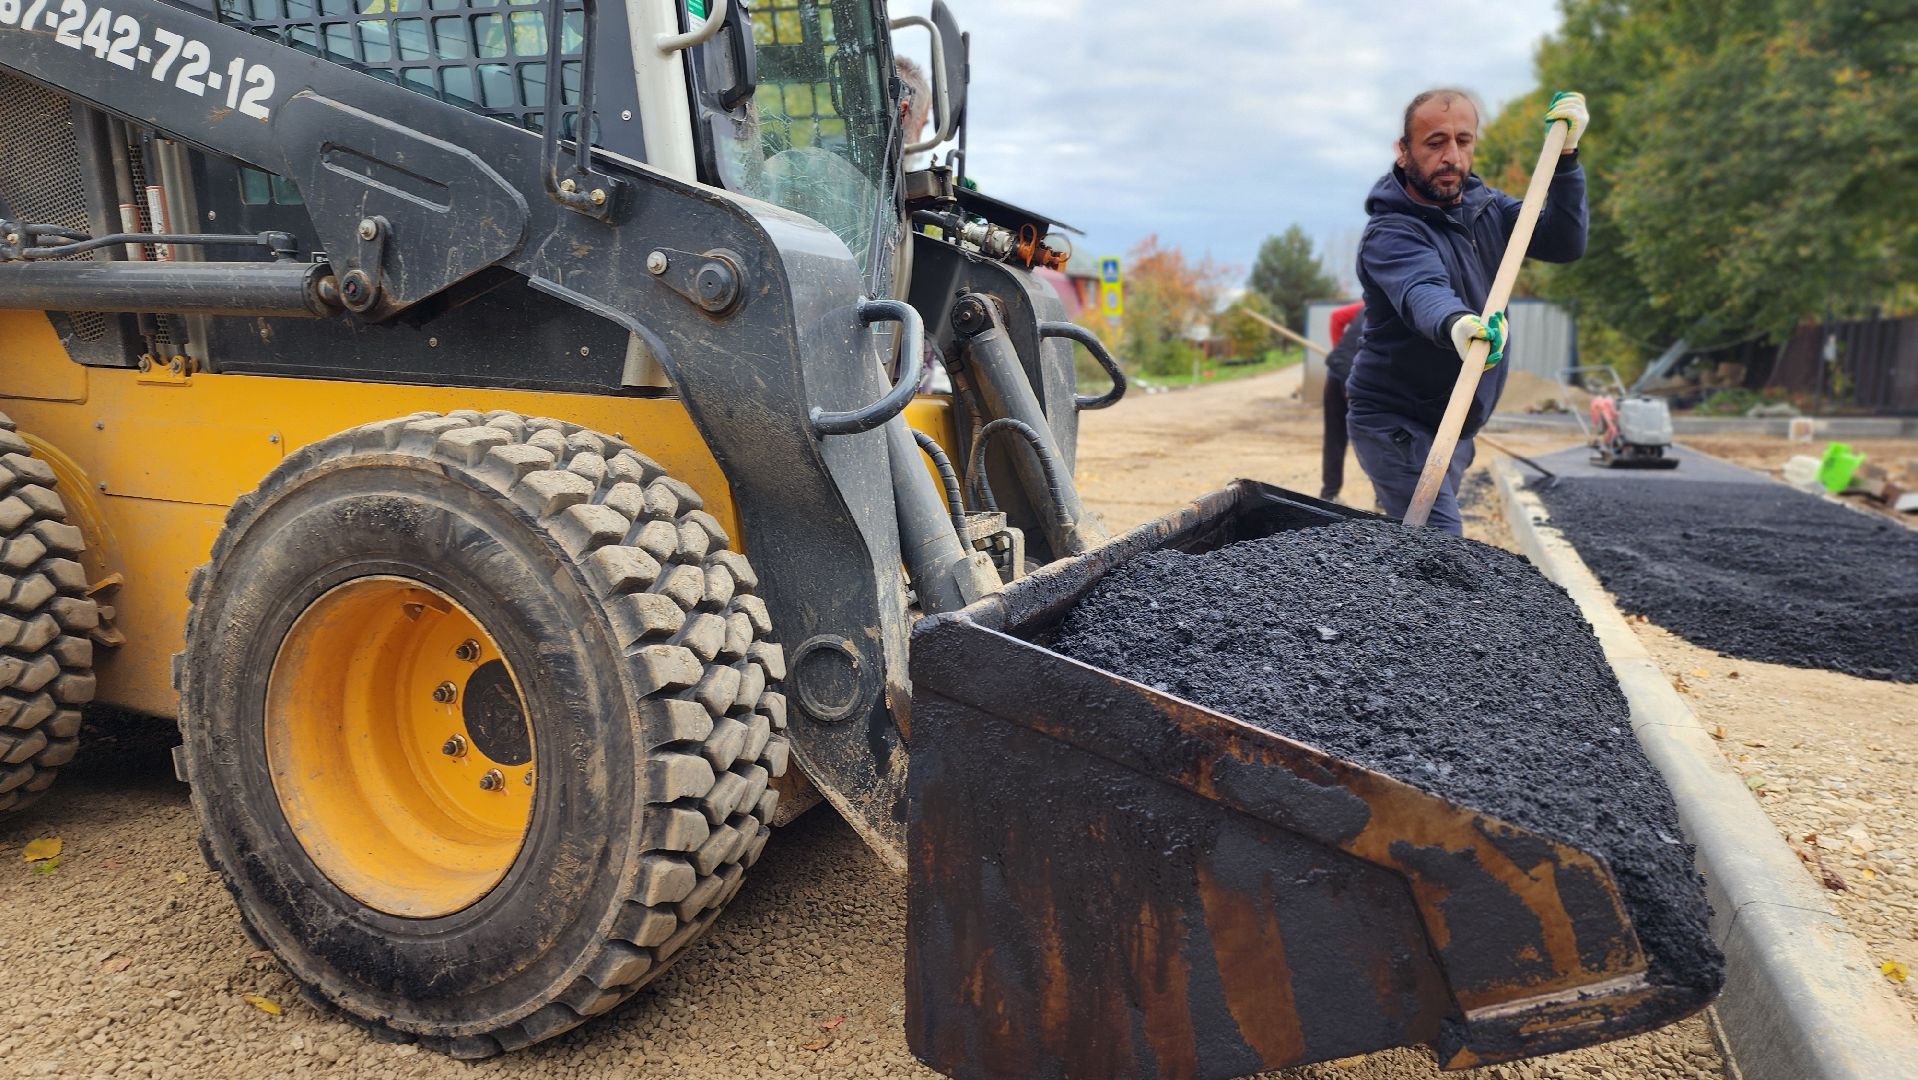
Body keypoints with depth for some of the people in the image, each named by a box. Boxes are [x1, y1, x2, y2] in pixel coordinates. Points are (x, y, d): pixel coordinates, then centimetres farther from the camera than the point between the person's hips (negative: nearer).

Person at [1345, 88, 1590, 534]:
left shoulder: (1486, 207, 5)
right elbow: (1422, 294, -40)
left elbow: (1564, 244, -5)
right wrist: (1455, 325, -62)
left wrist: (1565, 154, -15)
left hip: (1453, 427, 8)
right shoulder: (1390, 233, -20)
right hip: (1396, 425, -8)